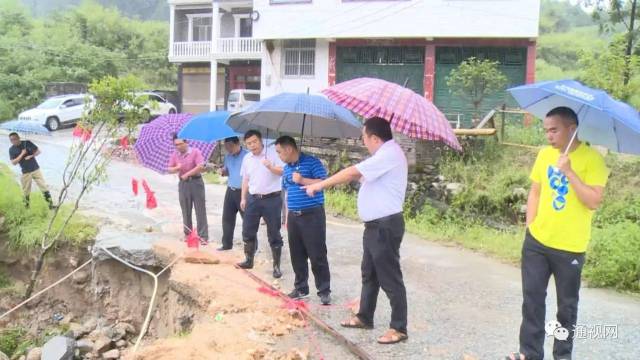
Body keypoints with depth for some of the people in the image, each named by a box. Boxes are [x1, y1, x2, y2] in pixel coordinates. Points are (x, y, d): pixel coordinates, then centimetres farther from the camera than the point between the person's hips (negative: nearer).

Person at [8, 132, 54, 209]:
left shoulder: (27, 143, -5)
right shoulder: (11, 150, -4)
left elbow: (38, 151, 0)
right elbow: (13, 162, -12)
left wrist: (30, 156, -16)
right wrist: (22, 154, -21)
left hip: (35, 169, -1)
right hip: (25, 172, 1)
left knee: (44, 187, -2)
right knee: (26, 191, 10)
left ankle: (50, 204, 0)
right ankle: (26, 206, 28)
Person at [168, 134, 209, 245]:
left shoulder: (195, 152, -8)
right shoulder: (174, 155, 7)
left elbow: (200, 167, -17)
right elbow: (170, 169, 7)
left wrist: (187, 174, -17)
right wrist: (176, 168, -14)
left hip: (196, 182, -4)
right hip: (183, 184, 5)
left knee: (200, 210, -4)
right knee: (186, 210, 10)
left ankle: (203, 236, -2)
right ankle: (187, 234, 22)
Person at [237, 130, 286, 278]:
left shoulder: (273, 153, -8)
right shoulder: (247, 158, 10)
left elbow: (284, 171, -13)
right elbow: (245, 180, 16)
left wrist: (271, 167, -30)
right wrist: (243, 198, 13)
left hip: (272, 199, -5)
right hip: (253, 199, 5)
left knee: (274, 234, 2)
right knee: (248, 231, 10)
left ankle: (276, 265, 10)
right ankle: (249, 260, 26)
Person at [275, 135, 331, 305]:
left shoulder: (312, 162, -8)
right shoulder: (286, 168, 14)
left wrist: (302, 180, -19)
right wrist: (287, 216, 19)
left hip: (312, 215, -7)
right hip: (293, 216, 7)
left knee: (317, 255, -4)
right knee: (297, 255, 11)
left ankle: (324, 291, 5)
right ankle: (301, 288, 23)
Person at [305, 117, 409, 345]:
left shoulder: (390, 153, -19)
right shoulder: (383, 155, 15)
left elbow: (352, 173, -20)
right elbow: (357, 176, 19)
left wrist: (319, 185, -12)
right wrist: (324, 184, 14)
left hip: (386, 226, -11)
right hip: (375, 225, 11)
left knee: (390, 278, -3)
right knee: (369, 274, 19)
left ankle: (399, 328, 6)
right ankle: (364, 317, 32)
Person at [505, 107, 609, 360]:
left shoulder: (592, 159, -12)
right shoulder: (544, 154, 4)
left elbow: (594, 202, -20)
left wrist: (569, 172, -25)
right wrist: (530, 224, 4)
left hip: (570, 246, -4)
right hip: (536, 241, 4)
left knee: (567, 304, 10)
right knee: (532, 297, 7)